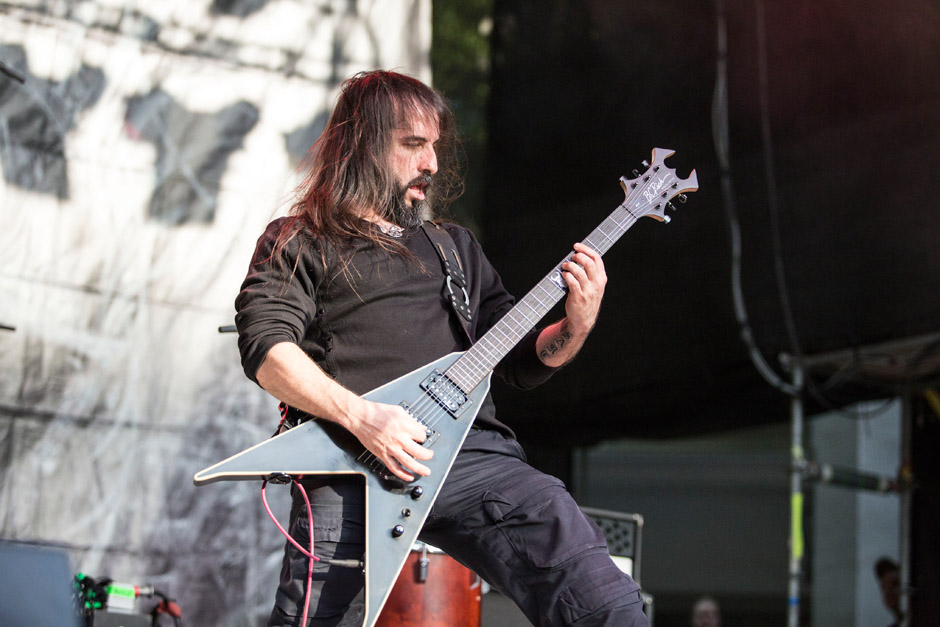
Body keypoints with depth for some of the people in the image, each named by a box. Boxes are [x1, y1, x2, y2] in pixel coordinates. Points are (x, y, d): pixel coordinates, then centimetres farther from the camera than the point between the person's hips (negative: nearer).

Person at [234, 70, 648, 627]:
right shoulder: (298, 243, 16)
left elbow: (519, 361, 30)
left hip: (473, 455, 3)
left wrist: (575, 329, 8)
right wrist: (359, 417, -16)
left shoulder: (458, 247, 32)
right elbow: (266, 347, -1)